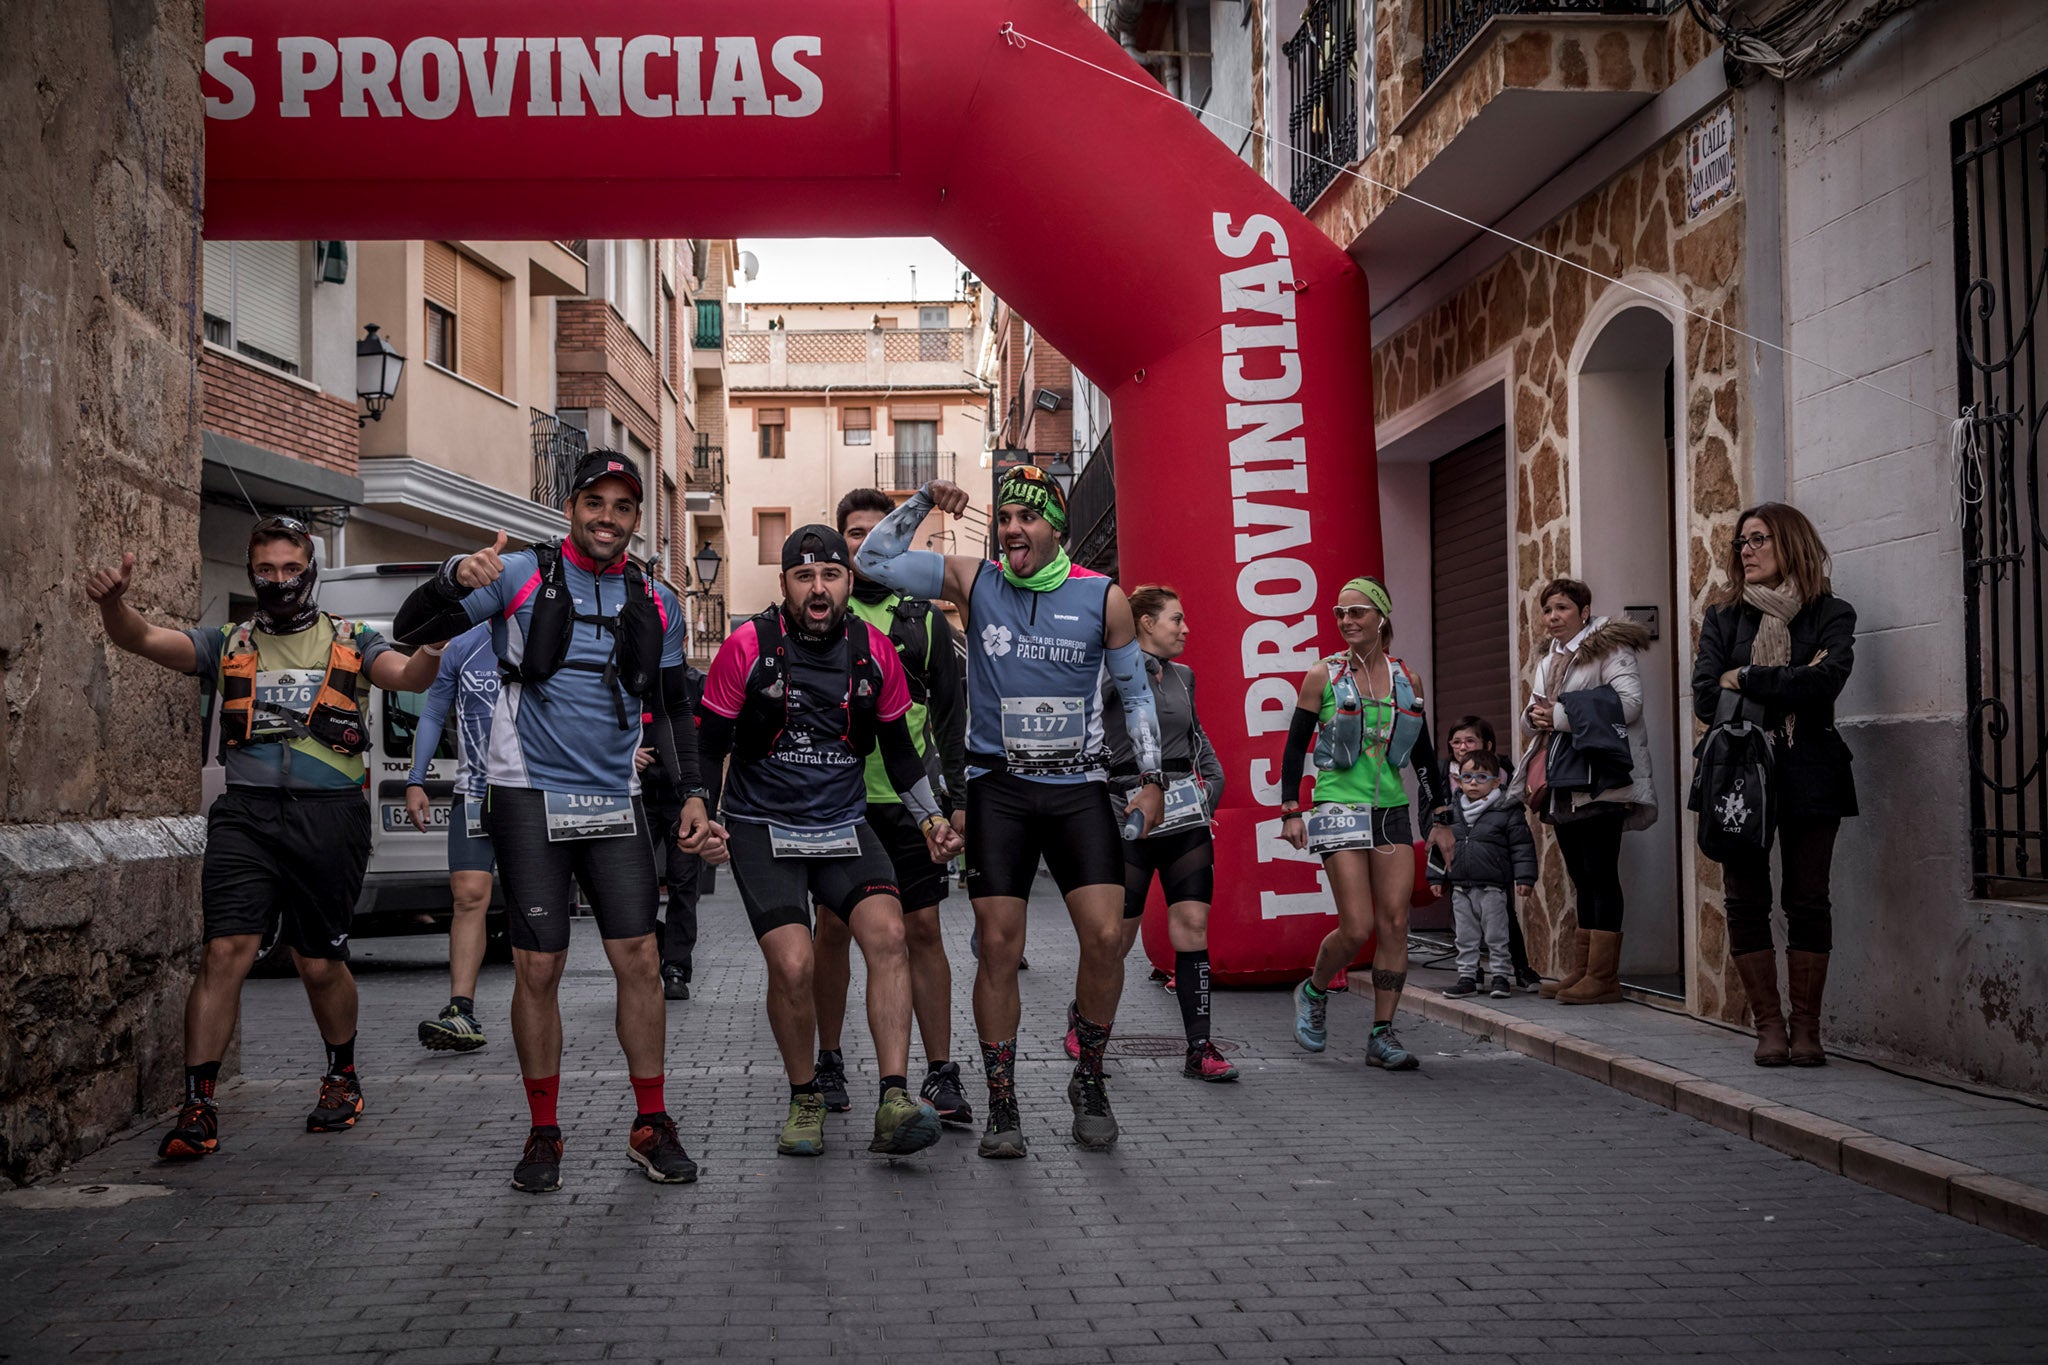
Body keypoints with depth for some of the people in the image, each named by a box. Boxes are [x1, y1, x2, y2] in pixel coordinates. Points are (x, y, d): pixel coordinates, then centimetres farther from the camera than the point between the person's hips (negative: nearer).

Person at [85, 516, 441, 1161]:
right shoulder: (229, 645, 15)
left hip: (329, 816, 0)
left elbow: (407, 675, -5)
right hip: (247, 814, 1)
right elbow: (143, 639, 1)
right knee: (225, 951, -12)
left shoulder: (351, 642, 13)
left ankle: (342, 1073, 31)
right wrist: (113, 603, -21)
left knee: (320, 964, 6)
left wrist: (435, 648, -29)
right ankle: (198, 1107, -9)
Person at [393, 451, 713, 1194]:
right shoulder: (520, 575, -2)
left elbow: (668, 705, 18)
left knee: (639, 958, 0)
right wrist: (456, 578, -24)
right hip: (531, 797, -3)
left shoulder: (655, 603, 10)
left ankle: (651, 1126, 12)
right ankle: (543, 1134, 12)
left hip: (614, 800, 3)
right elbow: (411, 629, -4)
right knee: (538, 967, -2)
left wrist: (692, 792, 7)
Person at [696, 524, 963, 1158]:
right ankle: (805, 1100, 8)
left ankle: (894, 1104, -20)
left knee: (888, 934, -21)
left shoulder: (875, 652, 1)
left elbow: (898, 748, 14)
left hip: (844, 825, 2)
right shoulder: (748, 647, -8)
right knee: (792, 964, -17)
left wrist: (930, 818, 6)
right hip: (762, 827, -2)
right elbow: (709, 743, 1)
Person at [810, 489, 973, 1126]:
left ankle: (941, 1074, 4)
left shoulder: (924, 616, 9)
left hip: (908, 798, 1)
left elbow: (951, 712, 11)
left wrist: (958, 796, 4)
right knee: (833, 928, 5)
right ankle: (828, 1063, 19)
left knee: (923, 931, -1)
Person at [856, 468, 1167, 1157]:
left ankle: (1089, 1081, 13)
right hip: (999, 789, 0)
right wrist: (924, 500, -6)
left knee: (1106, 936, -9)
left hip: (1079, 788, 0)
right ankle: (1002, 1106, 9)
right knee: (999, 948, -2)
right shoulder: (974, 582, 3)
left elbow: (1136, 693, 10)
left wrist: (1151, 780, 5)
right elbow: (875, 561, 3)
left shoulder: (1103, 597, 3)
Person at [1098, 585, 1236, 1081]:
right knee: (1119, 933, 3)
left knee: (1193, 926, -3)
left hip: (1187, 816, 5)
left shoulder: (1182, 676, 15)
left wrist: (1213, 783, 16)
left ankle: (1199, 1049, -1)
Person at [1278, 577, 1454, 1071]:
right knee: (1357, 928, -10)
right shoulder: (1323, 675, -1)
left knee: (1395, 924, -4)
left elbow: (1424, 753, 15)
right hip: (1340, 809, -4)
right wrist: (1291, 811, -8)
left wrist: (1440, 818, 14)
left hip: (1392, 810, 4)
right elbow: (1295, 745, 0)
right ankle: (1314, 992, 20)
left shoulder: (1406, 679, 8)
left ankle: (1383, 1036, 3)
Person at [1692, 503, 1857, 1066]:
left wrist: (1746, 679, -10)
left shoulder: (1831, 615, 5)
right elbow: (1705, 697, -3)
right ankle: (1769, 1025, 8)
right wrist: (1788, 685, -10)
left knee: (1807, 901, 0)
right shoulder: (1723, 617, 11)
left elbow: (1826, 682, -14)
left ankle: (1807, 1026, 7)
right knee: (1746, 901, 0)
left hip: (1808, 774, -2)